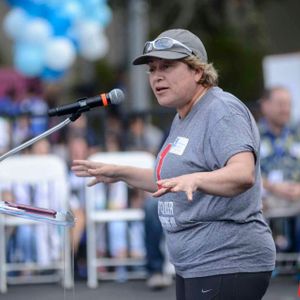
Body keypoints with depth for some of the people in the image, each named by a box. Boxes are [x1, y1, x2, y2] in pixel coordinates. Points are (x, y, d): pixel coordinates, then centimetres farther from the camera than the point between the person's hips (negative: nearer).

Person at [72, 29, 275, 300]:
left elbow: (244, 174, -31)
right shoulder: (183, 118, 18)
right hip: (191, 267, 10)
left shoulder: (223, 111, -14)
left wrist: (194, 180, -48)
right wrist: (120, 173, 26)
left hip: (227, 266, -10)